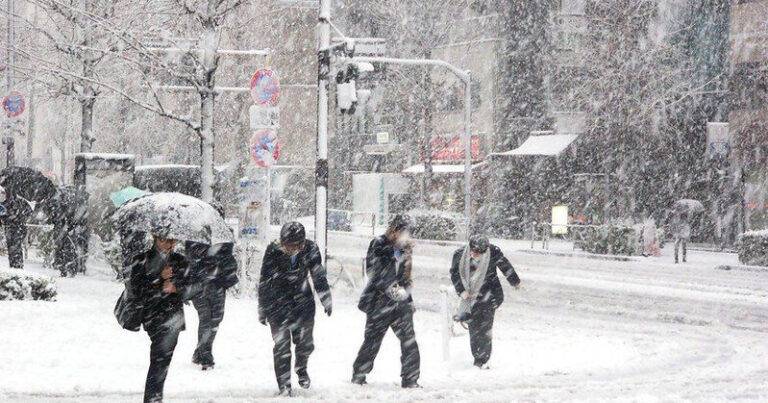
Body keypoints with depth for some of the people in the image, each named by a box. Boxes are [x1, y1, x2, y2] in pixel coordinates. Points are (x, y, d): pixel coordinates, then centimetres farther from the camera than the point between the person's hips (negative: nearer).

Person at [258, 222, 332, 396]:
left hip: (303, 300, 2)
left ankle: (301, 368, 36)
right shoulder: (273, 251, -17)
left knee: (305, 343, 5)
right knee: (281, 346, -4)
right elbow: (265, 282, -6)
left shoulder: (310, 249, -12)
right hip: (278, 302, -2)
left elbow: (319, 276, 4)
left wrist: (326, 300, 9)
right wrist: (263, 309, -1)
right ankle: (284, 386, 6)